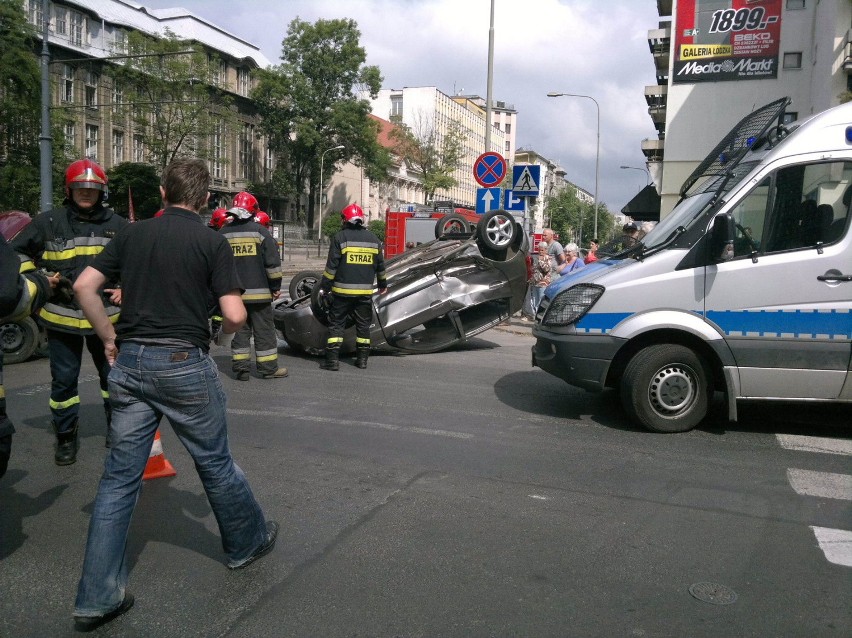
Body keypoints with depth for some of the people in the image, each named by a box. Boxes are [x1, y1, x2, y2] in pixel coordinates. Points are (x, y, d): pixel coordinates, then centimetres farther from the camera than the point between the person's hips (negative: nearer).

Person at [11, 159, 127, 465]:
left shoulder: (117, 225, 2)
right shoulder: (49, 222, -1)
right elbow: (17, 252, 9)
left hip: (106, 316, 1)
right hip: (62, 317, -1)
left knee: (113, 374, 13)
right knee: (64, 379, 7)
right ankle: (65, 438, 23)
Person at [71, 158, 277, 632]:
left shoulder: (133, 234, 7)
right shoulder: (213, 242, -6)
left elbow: (84, 286, 5)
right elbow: (236, 315, -13)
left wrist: (110, 336, 13)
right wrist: (225, 331, 9)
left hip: (130, 362, 4)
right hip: (185, 363, -4)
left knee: (120, 476, 9)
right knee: (215, 462, 14)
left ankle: (99, 597, 13)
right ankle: (248, 542, 36)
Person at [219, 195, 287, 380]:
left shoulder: (223, 233, 8)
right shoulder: (260, 231, -6)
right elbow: (272, 262, -7)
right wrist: (276, 286, 2)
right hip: (258, 292, -4)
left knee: (240, 329, 11)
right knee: (264, 330, 4)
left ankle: (240, 368, 10)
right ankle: (268, 368, 8)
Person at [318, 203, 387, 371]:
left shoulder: (340, 238, -6)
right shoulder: (373, 239, 8)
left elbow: (331, 266, -8)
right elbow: (380, 266, 15)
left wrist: (324, 287, -1)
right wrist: (383, 284, 28)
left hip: (342, 291, -3)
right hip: (365, 292, 3)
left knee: (336, 324, 3)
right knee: (363, 325, 13)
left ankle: (333, 360, -2)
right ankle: (362, 358, 16)